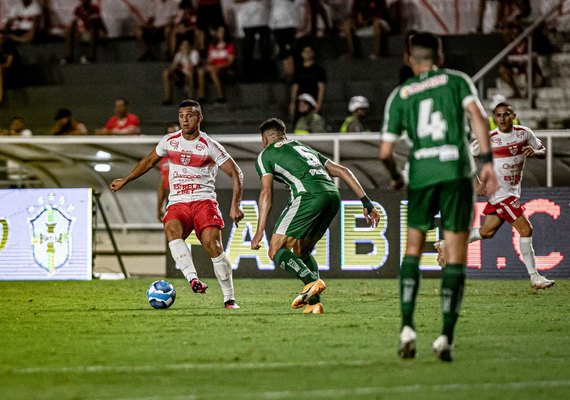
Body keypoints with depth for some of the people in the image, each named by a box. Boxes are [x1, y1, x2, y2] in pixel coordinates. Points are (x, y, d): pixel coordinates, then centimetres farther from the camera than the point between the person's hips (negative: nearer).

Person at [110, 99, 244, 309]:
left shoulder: (210, 146, -2)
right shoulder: (169, 141, 10)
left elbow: (235, 173, -2)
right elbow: (149, 161, 28)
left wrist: (235, 205, -12)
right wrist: (125, 181, 31)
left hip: (204, 201, -3)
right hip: (177, 203, 3)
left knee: (212, 244, -22)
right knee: (171, 229, -32)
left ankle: (229, 298, -11)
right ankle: (192, 278, -47)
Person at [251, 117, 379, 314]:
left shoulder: (266, 155, 19)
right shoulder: (304, 148, 36)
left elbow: (266, 192, 5)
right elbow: (342, 171, 28)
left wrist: (260, 231, 2)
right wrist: (366, 202, 25)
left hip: (308, 196, -6)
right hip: (333, 196, 6)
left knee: (276, 251, -2)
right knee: (301, 250, 22)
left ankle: (312, 281, -25)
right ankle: (314, 303, 8)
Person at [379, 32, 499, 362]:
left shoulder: (400, 95, 13)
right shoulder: (457, 80, 10)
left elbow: (386, 152, 9)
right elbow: (477, 115, -9)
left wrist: (396, 176, 29)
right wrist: (488, 161, -10)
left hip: (421, 174, 2)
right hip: (457, 171, -2)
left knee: (413, 249, 18)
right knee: (456, 256, 2)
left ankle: (407, 327, 4)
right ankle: (446, 337, -6)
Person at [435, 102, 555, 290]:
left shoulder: (524, 133, 1)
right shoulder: (489, 139, -13)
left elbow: (543, 152, 9)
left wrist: (535, 151, -15)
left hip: (513, 190, 6)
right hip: (500, 191, -6)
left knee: (487, 232, 12)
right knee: (525, 229, -12)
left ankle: (447, 246, 29)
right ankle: (535, 278, -7)